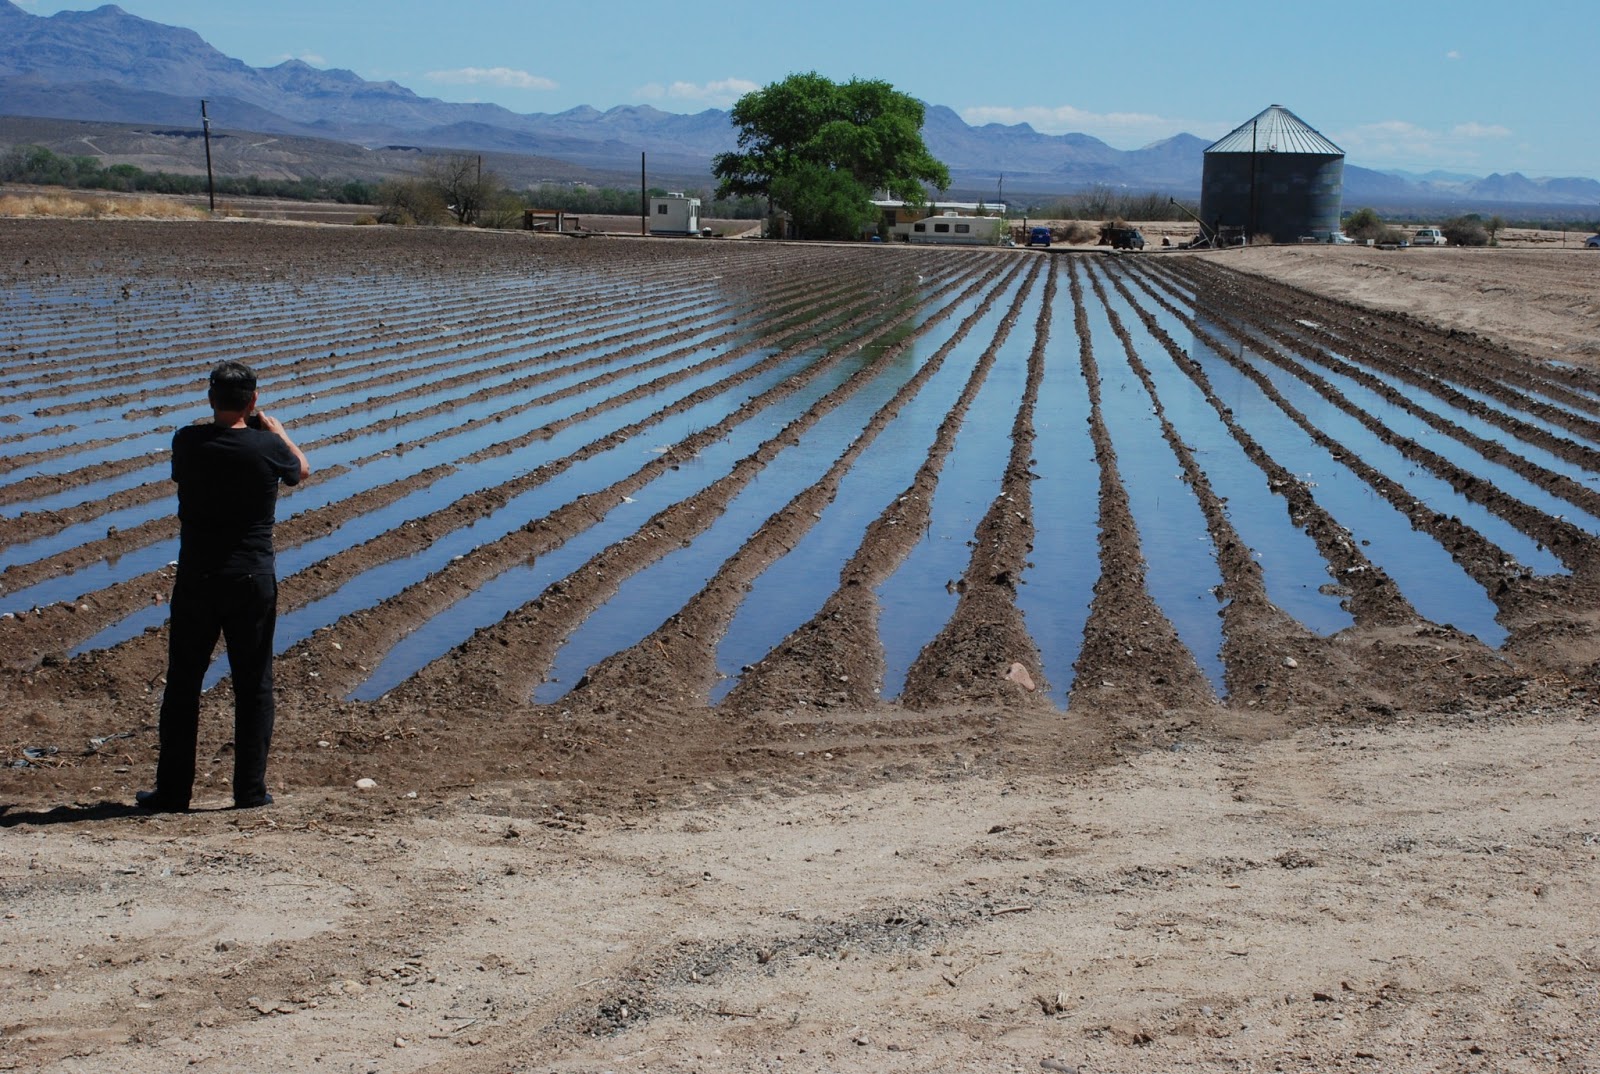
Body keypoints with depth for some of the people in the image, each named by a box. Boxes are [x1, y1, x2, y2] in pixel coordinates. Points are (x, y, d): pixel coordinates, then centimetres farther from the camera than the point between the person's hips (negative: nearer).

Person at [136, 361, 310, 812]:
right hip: (253, 581, -1)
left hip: (195, 580, 1)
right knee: (254, 686, 8)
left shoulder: (187, 442, -5)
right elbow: (301, 470, 13)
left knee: (182, 686, 9)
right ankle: (251, 789, 9)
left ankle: (172, 791, 13)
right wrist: (276, 429, 26)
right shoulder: (267, 446, -9)